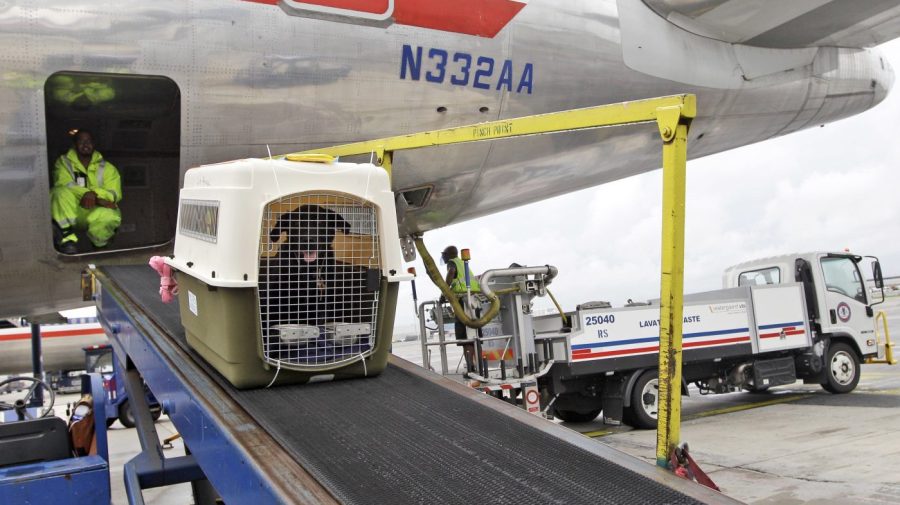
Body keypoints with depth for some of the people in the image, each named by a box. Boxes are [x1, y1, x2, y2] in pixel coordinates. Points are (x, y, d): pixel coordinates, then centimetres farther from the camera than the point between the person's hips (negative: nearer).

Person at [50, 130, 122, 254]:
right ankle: (68, 237, -26)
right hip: (69, 211, 0)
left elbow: (114, 194, -4)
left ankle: (99, 247, -4)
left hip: (95, 211, 0)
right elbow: (64, 185, -10)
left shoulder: (107, 167, 12)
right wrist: (97, 199, -26)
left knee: (110, 215, -36)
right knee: (61, 193, -32)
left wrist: (93, 194, -27)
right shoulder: (64, 162, 10)